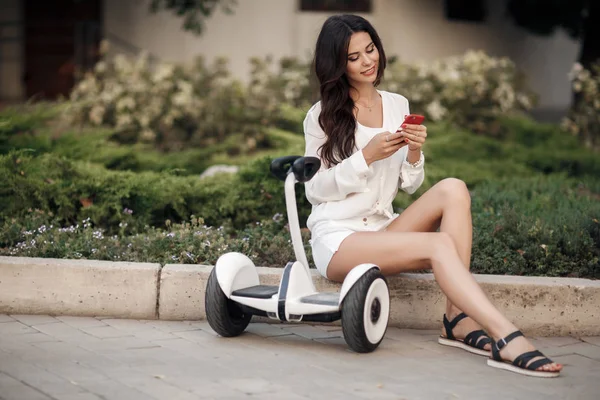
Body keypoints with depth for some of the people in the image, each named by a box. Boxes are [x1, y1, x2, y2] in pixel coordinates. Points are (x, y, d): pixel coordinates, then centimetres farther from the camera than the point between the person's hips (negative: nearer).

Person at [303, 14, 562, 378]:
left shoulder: (398, 106, 13)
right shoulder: (322, 117, 0)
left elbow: (409, 186, 13)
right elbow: (314, 191, -5)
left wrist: (414, 153, -9)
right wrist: (367, 157, -16)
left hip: (383, 230, 5)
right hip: (337, 238, -5)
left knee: (453, 189, -23)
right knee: (439, 245, -30)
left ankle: (458, 319, -28)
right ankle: (507, 338, -37)